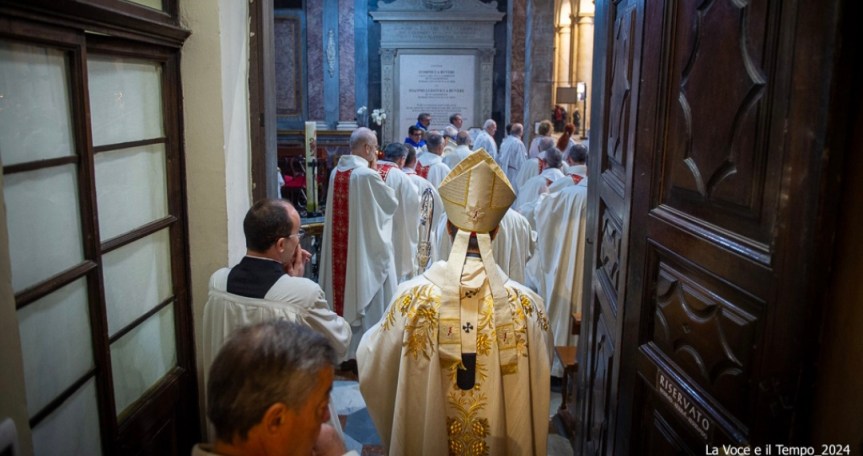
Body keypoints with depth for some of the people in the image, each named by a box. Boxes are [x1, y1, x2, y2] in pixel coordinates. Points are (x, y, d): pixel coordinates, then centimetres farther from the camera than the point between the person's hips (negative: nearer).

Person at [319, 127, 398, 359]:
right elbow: (392, 202, -6)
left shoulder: (336, 172, 5)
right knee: (366, 294, 4)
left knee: (344, 293, 15)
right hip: (367, 247, -7)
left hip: (341, 248, 7)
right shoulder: (368, 175, -18)